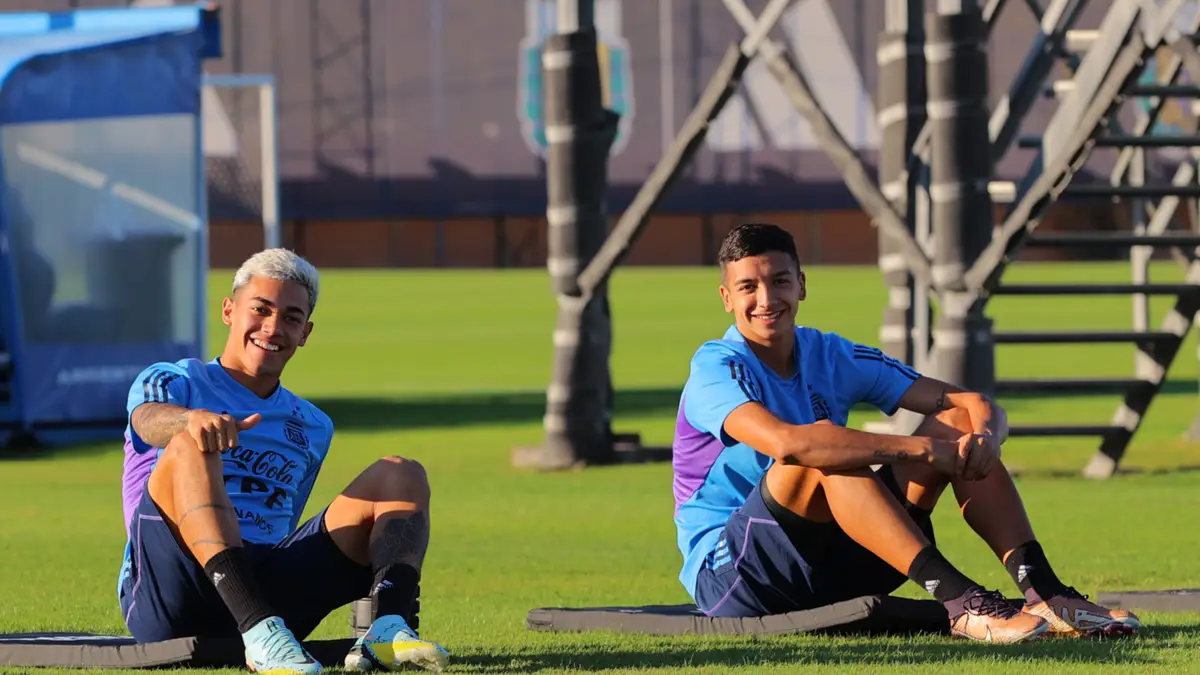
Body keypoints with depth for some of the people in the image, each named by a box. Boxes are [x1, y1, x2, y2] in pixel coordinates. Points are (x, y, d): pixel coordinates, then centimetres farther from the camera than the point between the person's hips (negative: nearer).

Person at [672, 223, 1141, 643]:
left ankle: (1044, 592, -22)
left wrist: (984, 434, -26)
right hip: (726, 574, -6)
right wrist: (920, 448, -35)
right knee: (826, 445, -33)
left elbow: (975, 403, 0)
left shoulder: (833, 357, 5)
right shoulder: (716, 368, -13)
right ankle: (961, 603, -42)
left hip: (830, 565, 6)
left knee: (959, 426, -6)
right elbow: (785, 442, -35)